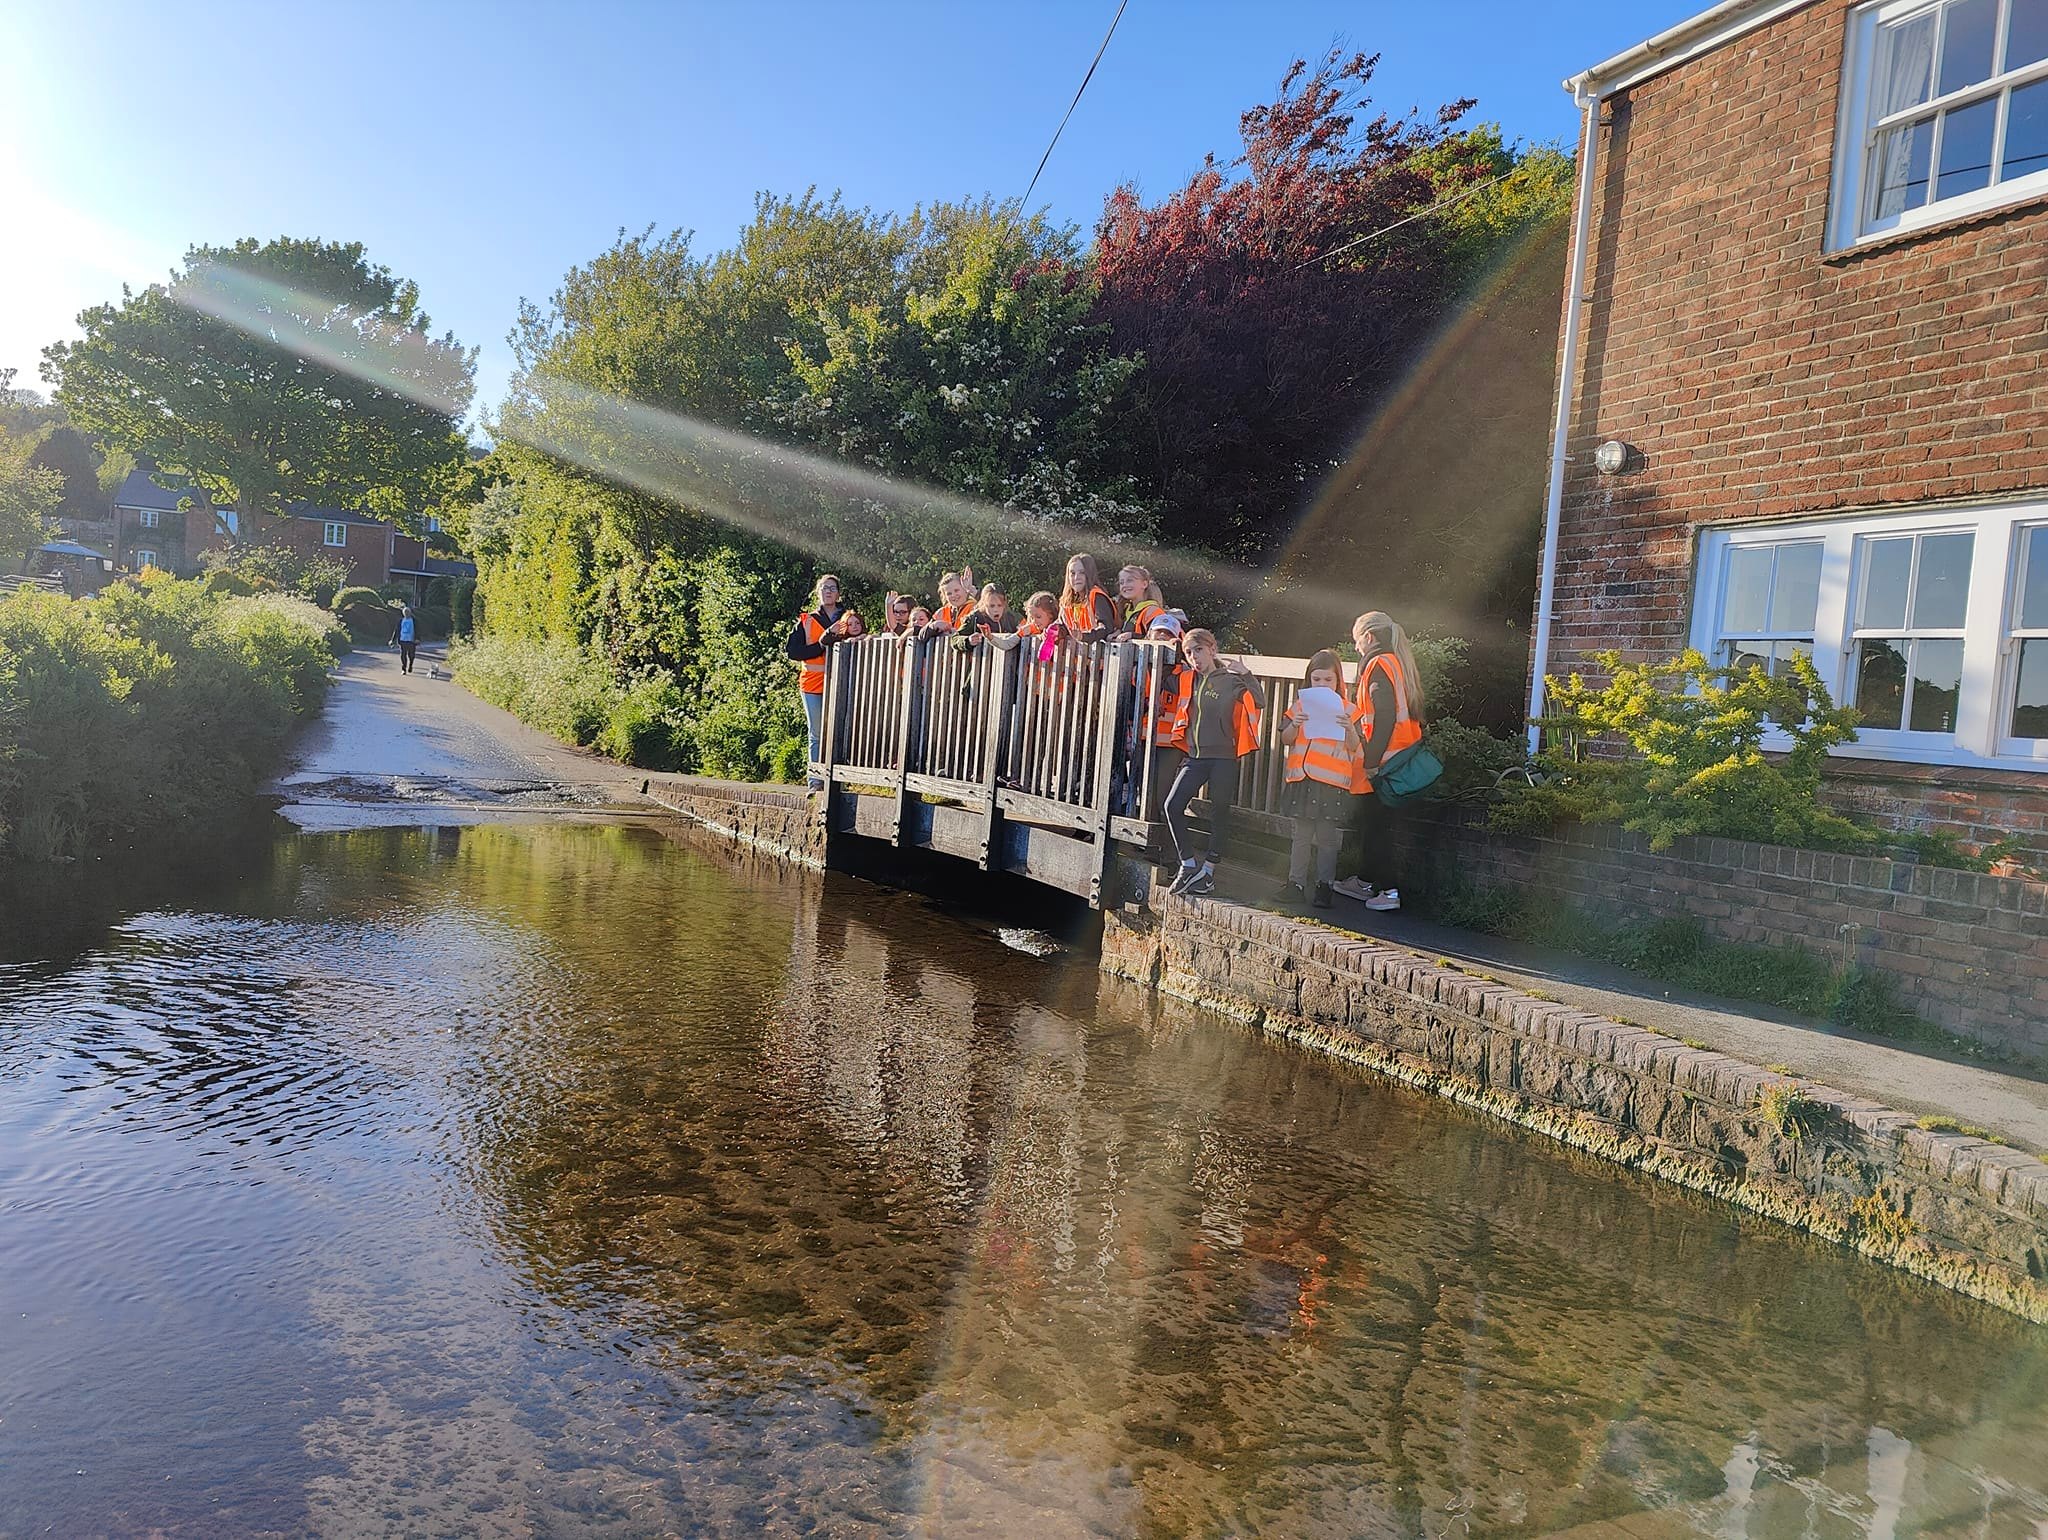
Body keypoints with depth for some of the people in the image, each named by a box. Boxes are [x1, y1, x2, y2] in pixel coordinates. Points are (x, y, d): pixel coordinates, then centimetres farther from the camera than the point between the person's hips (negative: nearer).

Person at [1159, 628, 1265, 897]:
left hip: (1223, 757, -4)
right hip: (1195, 756, 4)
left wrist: (1244, 672, -24)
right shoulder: (1189, 681, 10)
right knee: (1172, 806, -8)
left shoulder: (1230, 680, -4)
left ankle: (1208, 871, 14)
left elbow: (1259, 703, -15)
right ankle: (1190, 866, 2)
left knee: (1219, 814, 2)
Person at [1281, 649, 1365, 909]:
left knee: (1327, 838, -1)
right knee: (1302, 836, 7)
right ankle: (1296, 883, 11)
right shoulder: (1301, 704, 10)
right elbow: (1286, 740, 8)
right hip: (1303, 778, 2)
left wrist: (1350, 728, -19)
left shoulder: (1346, 709, 4)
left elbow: (1354, 747, 0)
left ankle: (1324, 886, 3)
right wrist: (1295, 724, -12)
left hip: (1333, 781, -2)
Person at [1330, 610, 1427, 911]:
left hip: (1381, 762, -9)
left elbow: (1384, 717, -21)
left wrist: (1371, 760, -19)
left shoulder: (1379, 664, -13)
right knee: (1372, 822, 17)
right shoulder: (1398, 663, 16)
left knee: (1377, 825, -5)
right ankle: (1364, 881, 27)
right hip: (1398, 759, 9)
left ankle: (1390, 891, -5)